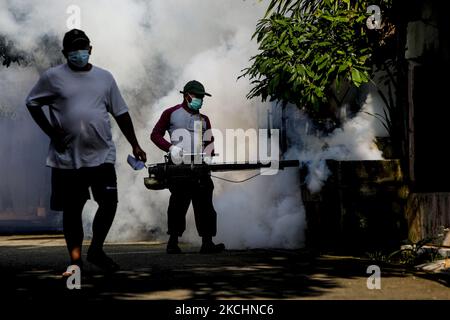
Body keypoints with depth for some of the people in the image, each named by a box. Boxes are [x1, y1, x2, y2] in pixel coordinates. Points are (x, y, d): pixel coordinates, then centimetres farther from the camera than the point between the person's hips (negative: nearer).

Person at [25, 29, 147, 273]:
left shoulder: (104, 77, 8)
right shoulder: (53, 77, -1)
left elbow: (121, 113, 12)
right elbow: (32, 103, 7)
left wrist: (135, 145, 9)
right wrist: (51, 132, -4)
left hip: (102, 155, 2)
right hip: (67, 158, -2)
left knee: (109, 203, -3)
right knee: (72, 209, 4)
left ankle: (96, 251, 18)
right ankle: (75, 260, 16)